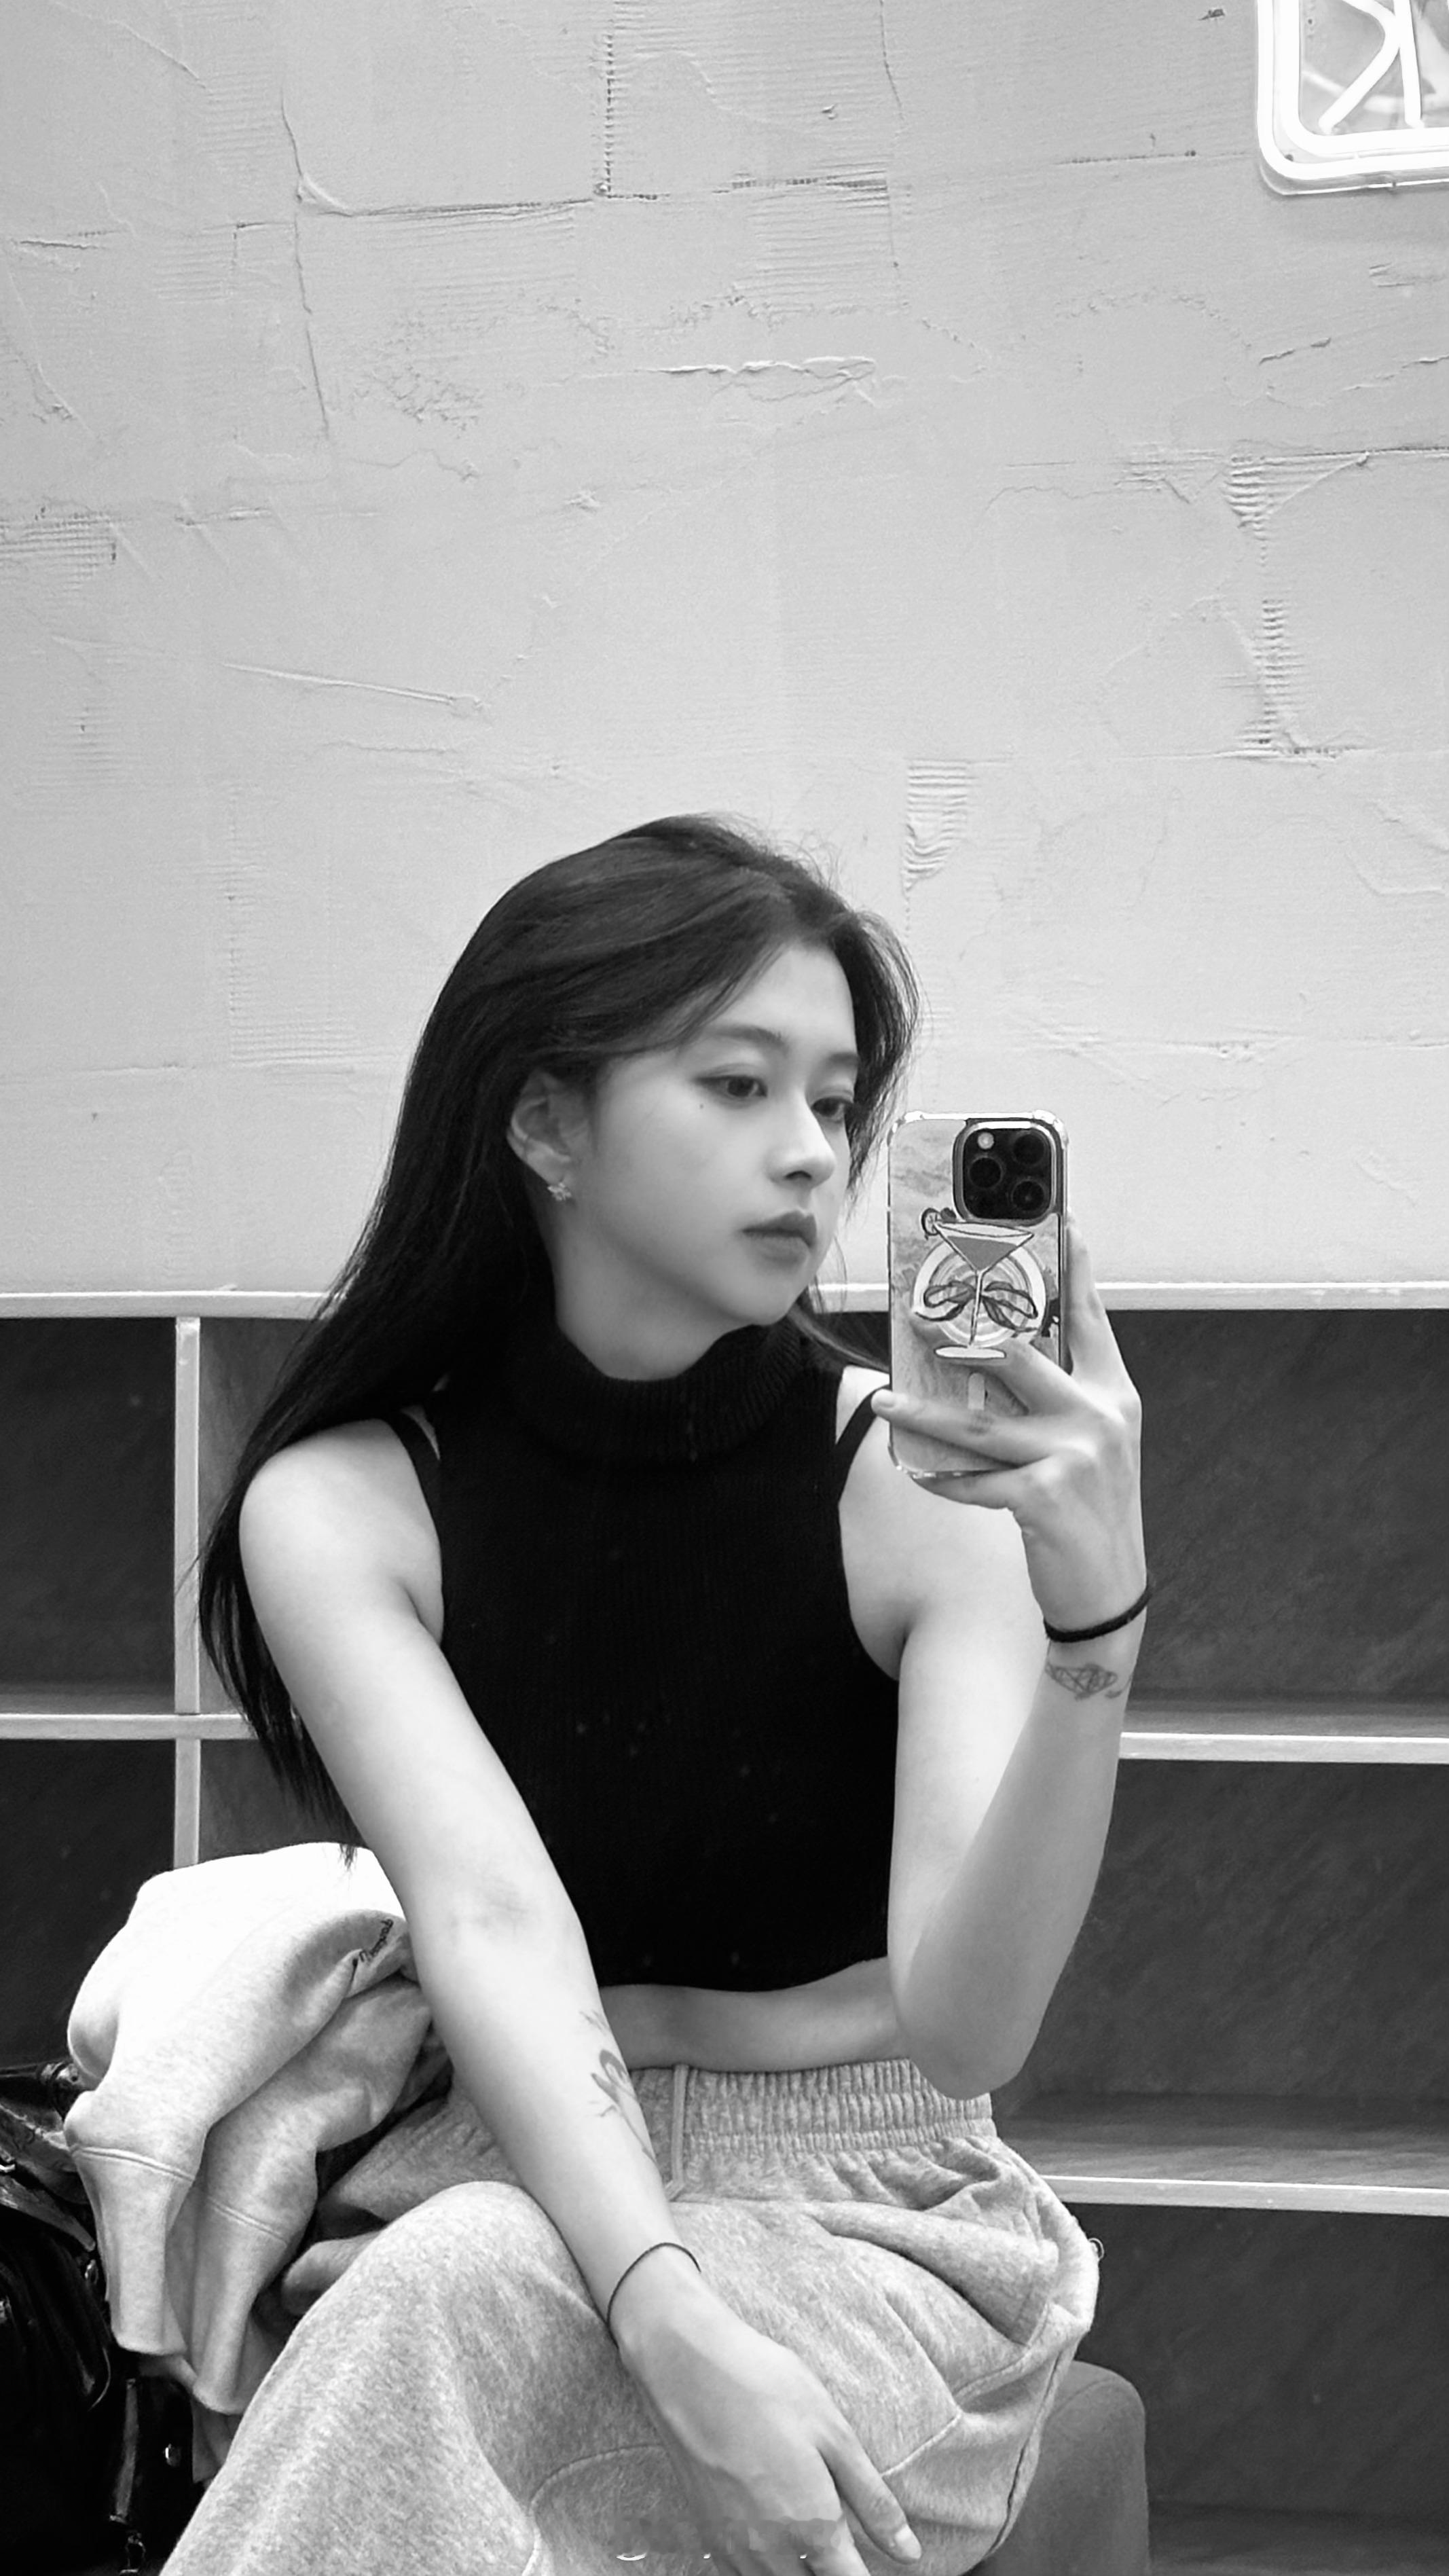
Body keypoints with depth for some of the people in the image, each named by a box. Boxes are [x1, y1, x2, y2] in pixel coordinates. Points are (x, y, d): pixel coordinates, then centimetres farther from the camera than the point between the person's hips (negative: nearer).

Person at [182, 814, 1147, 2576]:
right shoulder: (345, 1506, -5)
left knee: (454, 2307, -30)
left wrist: (1096, 1624, -34)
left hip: (887, 2244, -1)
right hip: (541, 2215, 1)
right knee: (436, 2298, -34)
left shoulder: (917, 1489, -8)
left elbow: (967, 2023, -18)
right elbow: (492, 1920, -19)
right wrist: (674, 2319, -36)